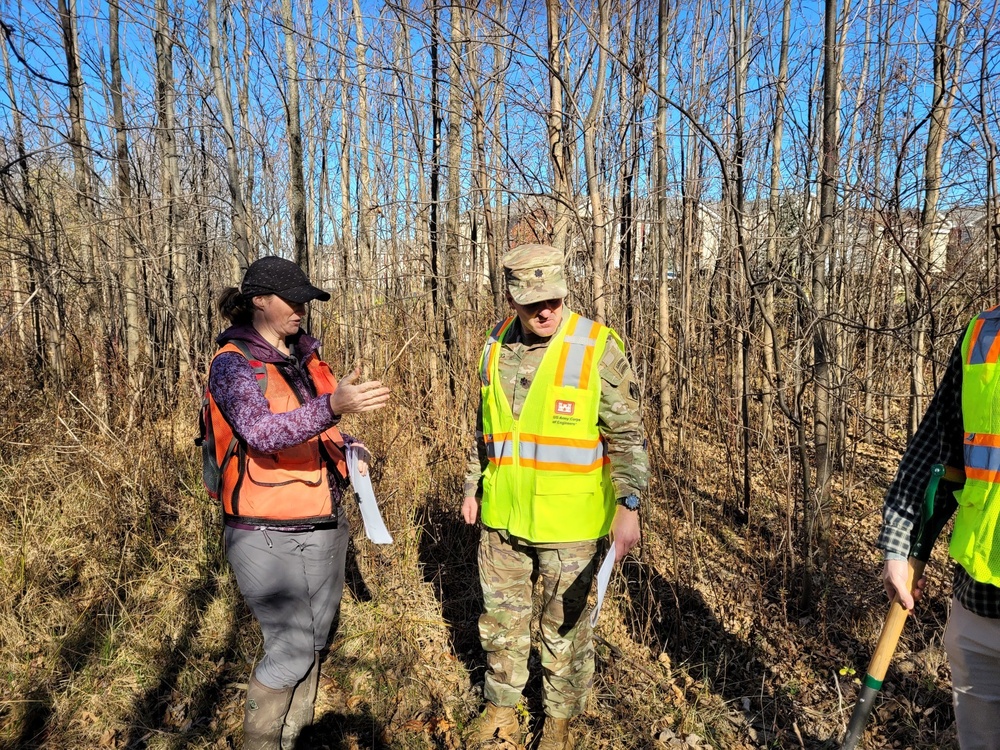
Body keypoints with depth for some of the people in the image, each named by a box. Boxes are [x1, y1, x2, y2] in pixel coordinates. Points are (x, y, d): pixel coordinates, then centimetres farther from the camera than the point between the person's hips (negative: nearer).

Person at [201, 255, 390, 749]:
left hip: (324, 526, 8)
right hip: (270, 536, -7)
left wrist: (348, 446, 0)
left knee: (313, 639, 19)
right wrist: (332, 405, -47)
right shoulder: (232, 364, -14)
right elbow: (261, 432, -32)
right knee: (291, 648, 1)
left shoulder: (304, 355, 8)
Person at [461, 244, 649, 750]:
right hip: (502, 516, 5)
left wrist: (628, 504, -20)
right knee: (501, 617, 19)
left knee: (565, 626, 12)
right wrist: (473, 488, 18)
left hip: (568, 521, -4)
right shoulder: (496, 348, 3)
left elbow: (626, 435, -11)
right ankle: (501, 708, 41)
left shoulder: (598, 347, -13)